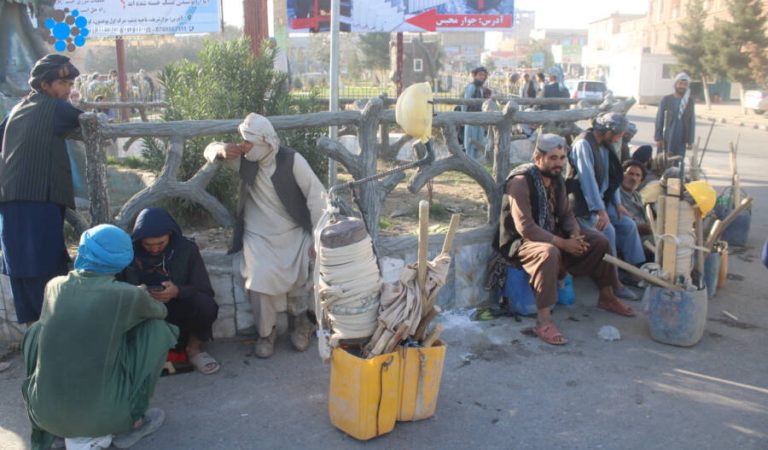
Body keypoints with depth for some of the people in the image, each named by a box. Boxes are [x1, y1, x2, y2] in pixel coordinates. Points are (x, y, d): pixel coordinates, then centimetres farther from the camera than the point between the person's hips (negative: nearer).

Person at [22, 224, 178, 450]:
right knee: (158, 327, 8)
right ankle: (132, 423, 14)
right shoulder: (128, 295, -10)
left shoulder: (54, 286, 1)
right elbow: (161, 312, 13)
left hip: (45, 414, 4)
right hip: (102, 414, -4)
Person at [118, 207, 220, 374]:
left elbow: (206, 291, -10)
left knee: (206, 306, -31)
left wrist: (178, 291, -31)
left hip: (178, 311, 0)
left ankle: (193, 349, 0)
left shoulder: (186, 248, -9)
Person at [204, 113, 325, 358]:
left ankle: (300, 322, 12)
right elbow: (210, 150, 11)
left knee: (298, 278, -20)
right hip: (258, 236, 2)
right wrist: (221, 149, -15)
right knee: (262, 278, -22)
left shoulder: (291, 160, -15)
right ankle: (267, 331, 2)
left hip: (293, 234, -2)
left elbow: (316, 195, -13)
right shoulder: (245, 158, -4)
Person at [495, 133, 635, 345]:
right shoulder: (521, 181, -21)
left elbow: (566, 214, 11)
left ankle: (606, 297, 22)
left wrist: (576, 234, -12)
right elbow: (525, 228, -28)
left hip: (552, 235, 9)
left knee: (600, 241, 1)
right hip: (521, 242, -8)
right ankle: (543, 321, -37)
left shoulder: (556, 179, 6)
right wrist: (564, 244, -28)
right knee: (549, 253, -40)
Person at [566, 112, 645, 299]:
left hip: (602, 201, 9)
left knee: (628, 225, 2)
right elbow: (588, 178, -26)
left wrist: (618, 203, 7)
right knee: (607, 230, -25)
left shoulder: (605, 145, 11)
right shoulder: (584, 144, -19)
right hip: (584, 205, -9)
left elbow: (612, 176, 17)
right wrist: (600, 211, -28)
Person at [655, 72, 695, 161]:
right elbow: (659, 119, -2)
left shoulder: (690, 101, 6)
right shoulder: (666, 100, -1)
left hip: (682, 140, 2)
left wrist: (690, 140, 1)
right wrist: (658, 138, -8)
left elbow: (692, 121, 6)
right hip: (668, 139, -2)